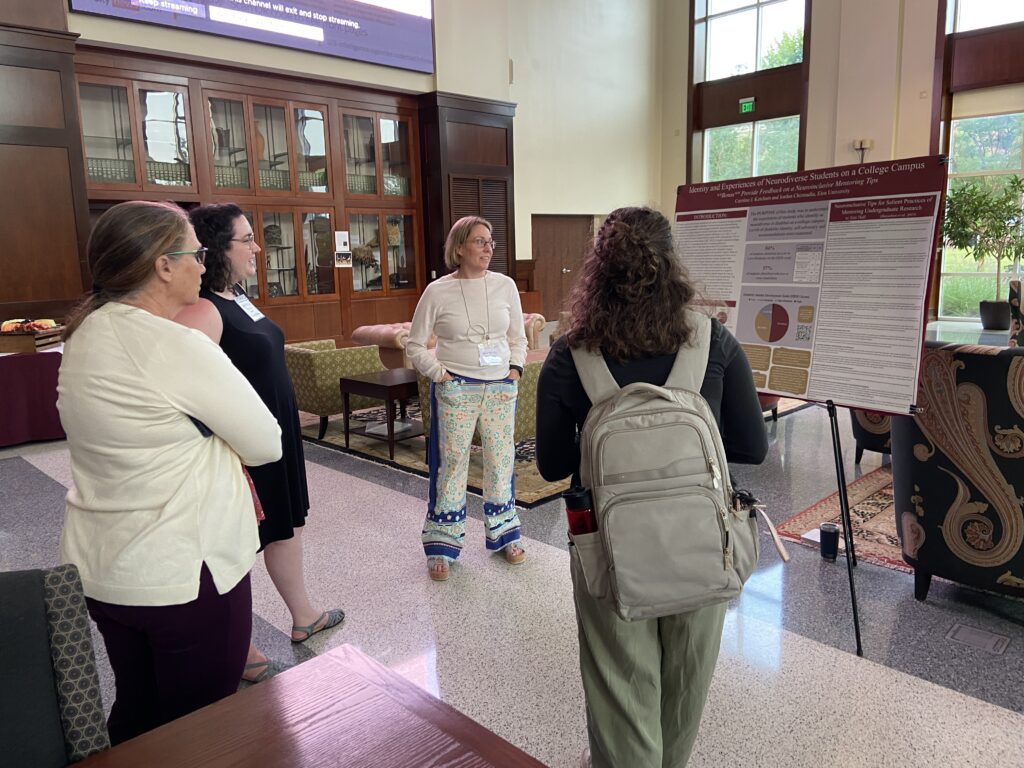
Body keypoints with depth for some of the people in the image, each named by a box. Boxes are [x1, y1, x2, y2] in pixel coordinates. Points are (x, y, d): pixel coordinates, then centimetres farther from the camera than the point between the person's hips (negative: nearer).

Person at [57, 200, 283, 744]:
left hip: (101, 570, 8)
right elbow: (267, 445, -14)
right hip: (183, 573, -8)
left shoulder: (84, 335, 4)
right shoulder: (177, 346, -22)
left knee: (136, 712, 25)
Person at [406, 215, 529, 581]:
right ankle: (442, 544, 16)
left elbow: (518, 337, 14)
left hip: (501, 387, 3)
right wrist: (440, 374, -9)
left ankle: (504, 534, 29)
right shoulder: (437, 291, -5)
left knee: (501, 461, 10)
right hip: (455, 389, -3)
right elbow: (415, 345, 1)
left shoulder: (505, 285, 4)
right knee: (451, 464, 2)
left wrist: (515, 369, 1)